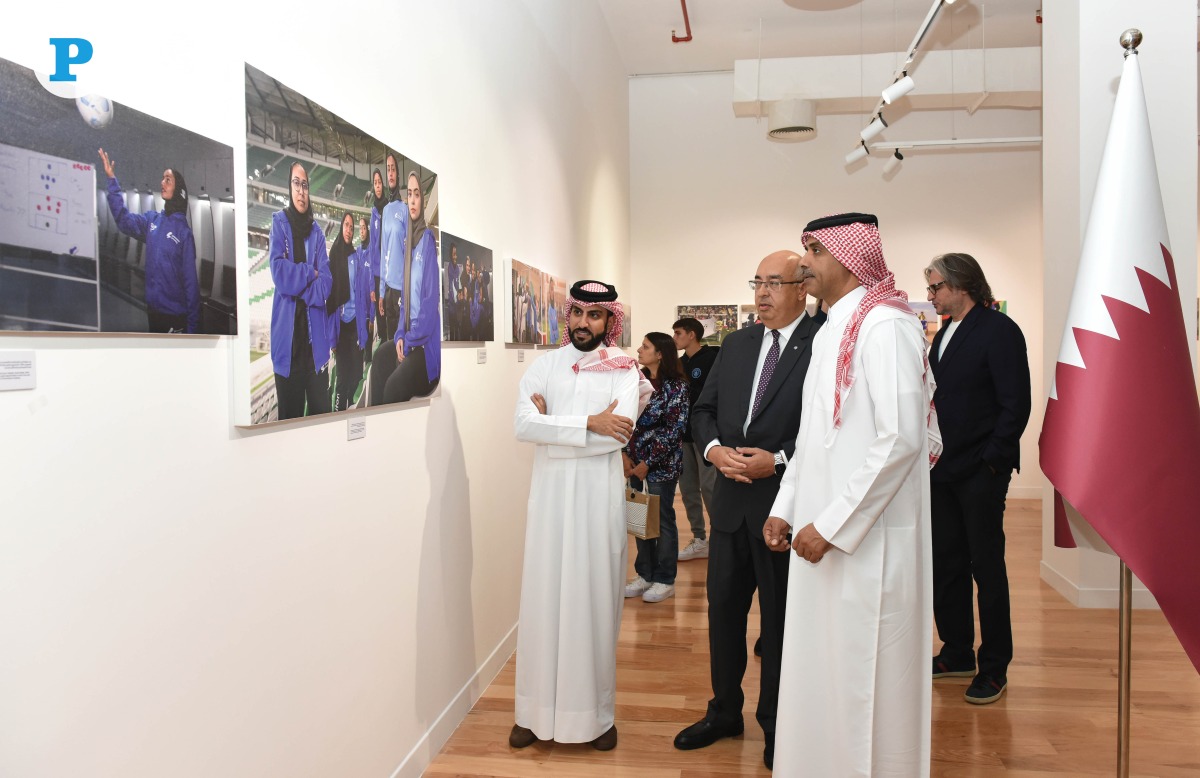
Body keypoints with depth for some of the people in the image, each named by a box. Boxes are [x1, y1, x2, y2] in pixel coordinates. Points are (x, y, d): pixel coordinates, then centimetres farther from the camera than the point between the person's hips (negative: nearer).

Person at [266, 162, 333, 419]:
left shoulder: (317, 232, 12)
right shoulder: (279, 222, 3)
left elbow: (326, 283, 1)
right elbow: (278, 272, -12)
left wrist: (296, 281, -10)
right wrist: (309, 273, -4)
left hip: (315, 332, 3)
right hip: (287, 331, -3)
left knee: (321, 409, 2)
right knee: (290, 413, 4)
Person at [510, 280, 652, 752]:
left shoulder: (624, 370, 0)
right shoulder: (542, 368, 5)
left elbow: (620, 432, -16)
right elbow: (523, 426, -10)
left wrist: (552, 422, -10)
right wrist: (588, 422, -17)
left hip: (599, 497, -1)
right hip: (550, 496, 2)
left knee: (595, 600, 6)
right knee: (544, 599, 6)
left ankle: (596, 712, 20)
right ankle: (538, 710, 19)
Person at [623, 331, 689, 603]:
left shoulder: (676, 387, -10)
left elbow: (674, 430, -13)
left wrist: (648, 463, -14)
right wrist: (625, 455, -4)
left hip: (662, 464, -5)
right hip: (636, 463, 5)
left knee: (663, 520, 4)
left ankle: (665, 580, 17)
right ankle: (645, 575, 25)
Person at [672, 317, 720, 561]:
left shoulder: (712, 359, -8)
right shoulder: (680, 363, 13)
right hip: (684, 433, 7)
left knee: (709, 486, -7)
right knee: (687, 488, 10)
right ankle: (699, 539, 19)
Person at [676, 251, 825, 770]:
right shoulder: (737, 344, 10)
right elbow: (704, 409, 11)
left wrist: (778, 460, -20)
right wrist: (714, 449, -7)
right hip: (731, 502, 6)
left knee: (781, 619, 10)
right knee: (724, 610, 16)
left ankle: (777, 726, 30)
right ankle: (724, 712, 35)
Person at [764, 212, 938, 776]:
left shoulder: (884, 325, -14)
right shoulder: (831, 331, 14)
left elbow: (902, 438, -21)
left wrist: (831, 526, -19)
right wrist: (786, 508, 14)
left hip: (869, 540, -8)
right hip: (822, 533, 9)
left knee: (864, 683, 4)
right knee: (821, 672, 16)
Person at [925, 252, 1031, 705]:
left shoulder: (998, 330, -10)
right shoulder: (945, 334, 15)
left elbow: (1016, 404, -15)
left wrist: (992, 459, -16)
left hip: (980, 472, -8)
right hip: (943, 471, 8)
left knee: (986, 566, 1)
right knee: (946, 565, 12)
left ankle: (994, 668, 14)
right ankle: (957, 654, 26)